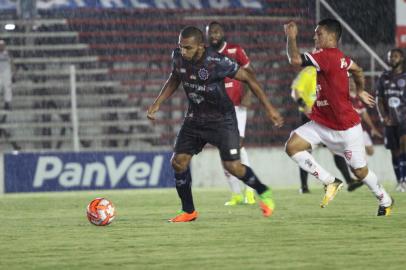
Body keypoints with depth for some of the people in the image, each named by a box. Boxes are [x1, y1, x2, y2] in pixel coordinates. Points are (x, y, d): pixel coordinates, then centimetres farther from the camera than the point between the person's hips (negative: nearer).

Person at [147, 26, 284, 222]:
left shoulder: (216, 62, -28)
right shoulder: (178, 57, -11)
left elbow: (247, 78, -17)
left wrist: (269, 108, -16)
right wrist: (157, 103, 5)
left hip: (222, 119, -5)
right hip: (195, 117, 5)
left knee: (232, 166, -12)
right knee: (178, 161, -4)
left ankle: (264, 193, 16)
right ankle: (188, 211, 11)